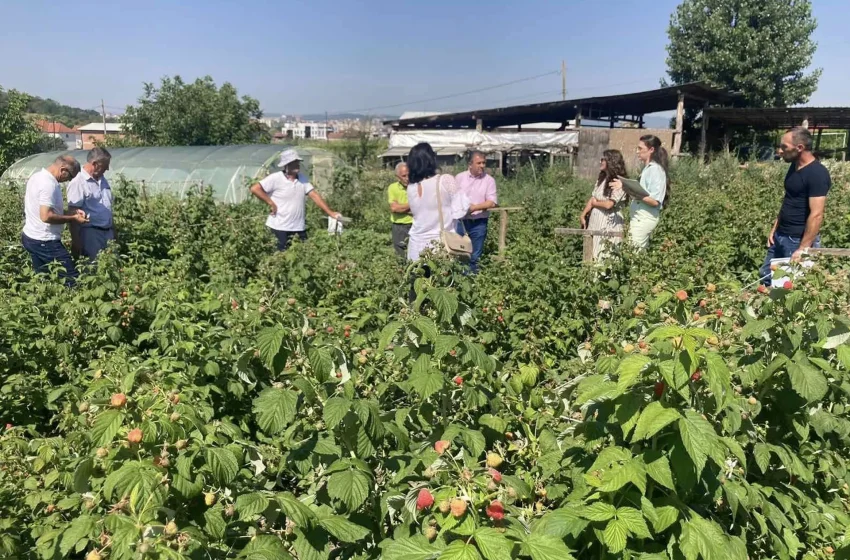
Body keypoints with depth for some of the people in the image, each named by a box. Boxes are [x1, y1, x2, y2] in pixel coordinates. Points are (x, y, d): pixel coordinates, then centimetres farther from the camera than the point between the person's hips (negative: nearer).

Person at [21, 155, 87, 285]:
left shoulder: (37, 176, 10)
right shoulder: (49, 185, -22)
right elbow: (46, 216, -28)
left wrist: (71, 212, 8)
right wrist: (72, 219, -17)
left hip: (30, 237, 11)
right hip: (45, 241, -10)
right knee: (72, 278, -8)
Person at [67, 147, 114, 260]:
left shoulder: (102, 179, 11)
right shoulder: (78, 183, -14)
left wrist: (112, 230, 20)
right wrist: (76, 241, -18)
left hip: (107, 232, 8)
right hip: (91, 234, -8)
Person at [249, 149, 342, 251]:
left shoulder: (302, 178, 6)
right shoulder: (275, 178, -12)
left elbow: (314, 195, 2)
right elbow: (254, 189, -16)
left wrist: (330, 213, -7)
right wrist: (271, 203, -16)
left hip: (299, 227, 6)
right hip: (280, 227, -5)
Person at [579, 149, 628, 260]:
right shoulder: (601, 179, 12)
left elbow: (609, 204, -18)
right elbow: (592, 198, 10)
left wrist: (595, 203, 0)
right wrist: (583, 215, 0)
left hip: (608, 224, -7)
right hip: (594, 221, 7)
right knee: (590, 255, 8)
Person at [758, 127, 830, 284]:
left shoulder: (817, 173, -19)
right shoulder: (794, 167, 8)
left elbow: (816, 215, -24)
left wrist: (803, 248, -26)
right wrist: (775, 227, 13)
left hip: (799, 240, -8)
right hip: (780, 236, 9)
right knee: (765, 276, 14)